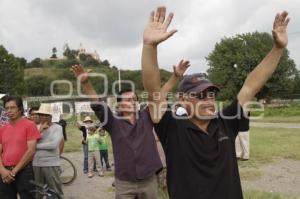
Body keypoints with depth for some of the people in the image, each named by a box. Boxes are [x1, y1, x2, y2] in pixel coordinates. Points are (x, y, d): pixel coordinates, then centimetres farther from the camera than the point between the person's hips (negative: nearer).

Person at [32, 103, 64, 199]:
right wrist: (40, 131, -12)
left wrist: (36, 146, -7)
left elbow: (53, 144, -18)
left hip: (51, 164, -4)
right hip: (36, 164, 4)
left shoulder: (57, 127, -4)